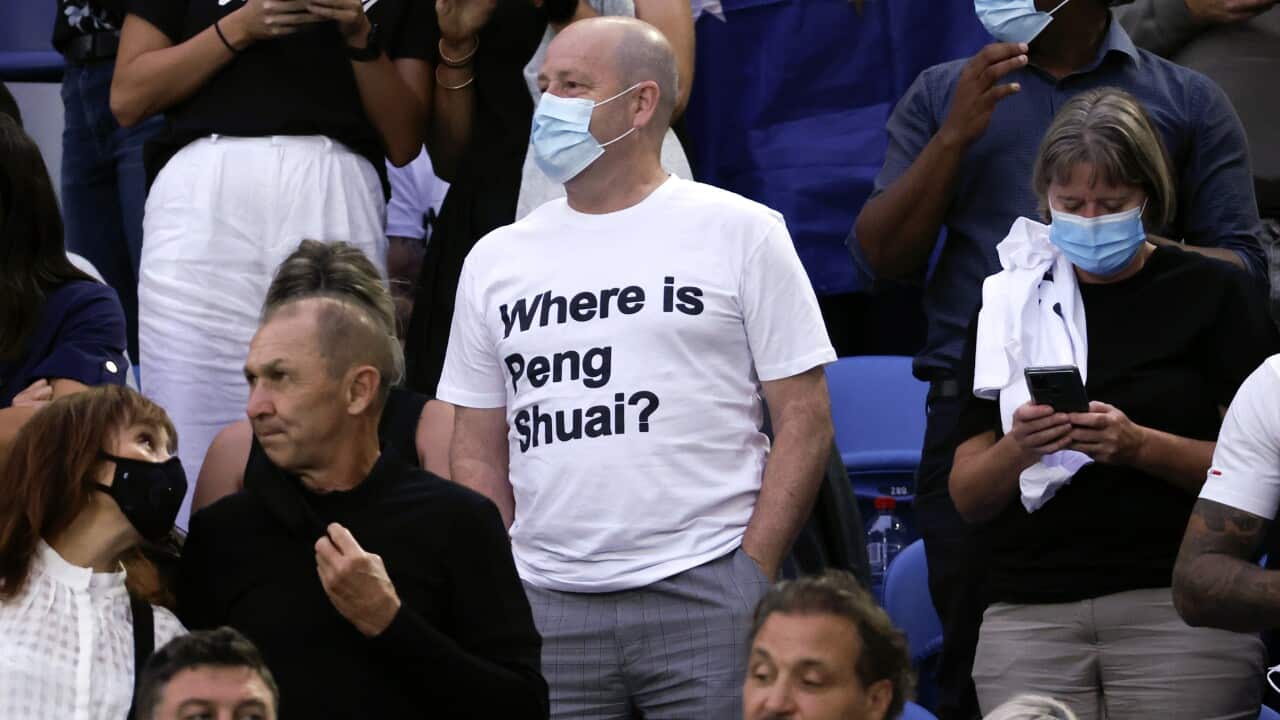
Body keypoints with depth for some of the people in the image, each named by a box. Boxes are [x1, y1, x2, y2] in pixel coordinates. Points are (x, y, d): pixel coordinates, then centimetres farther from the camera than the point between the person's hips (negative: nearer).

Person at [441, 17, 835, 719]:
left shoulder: (740, 232, 5)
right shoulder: (496, 259, 15)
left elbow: (804, 418, 2)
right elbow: (478, 450, 16)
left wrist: (752, 576, -8)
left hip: (705, 590, -3)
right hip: (545, 605, 3)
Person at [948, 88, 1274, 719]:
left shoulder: (1213, 294, 4)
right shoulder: (1008, 304, 13)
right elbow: (967, 496, 10)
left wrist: (1141, 447, -17)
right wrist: (1019, 448, -10)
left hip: (1178, 609, -2)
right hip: (1029, 614, 2)